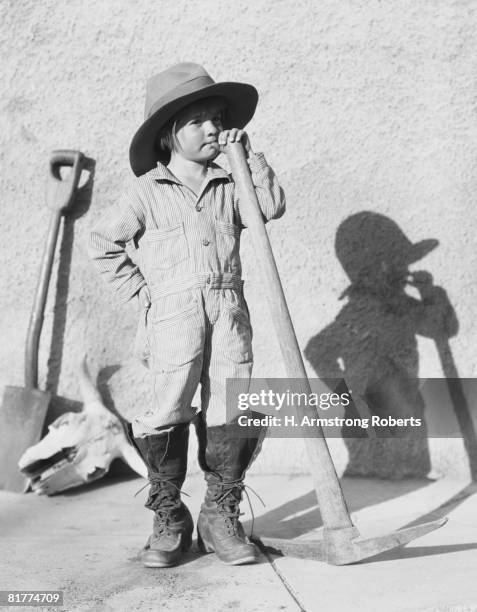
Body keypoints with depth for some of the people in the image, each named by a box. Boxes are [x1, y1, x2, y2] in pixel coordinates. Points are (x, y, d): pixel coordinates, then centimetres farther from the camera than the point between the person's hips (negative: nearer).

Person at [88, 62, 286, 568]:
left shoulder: (229, 186, 15)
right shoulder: (147, 191, 5)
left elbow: (272, 207, 1)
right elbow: (103, 244, 9)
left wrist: (250, 156, 3)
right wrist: (140, 292, 3)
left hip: (228, 308, 3)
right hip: (172, 313, -3)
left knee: (233, 413, 0)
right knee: (168, 414, -6)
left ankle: (220, 515, 15)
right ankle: (169, 520, 10)